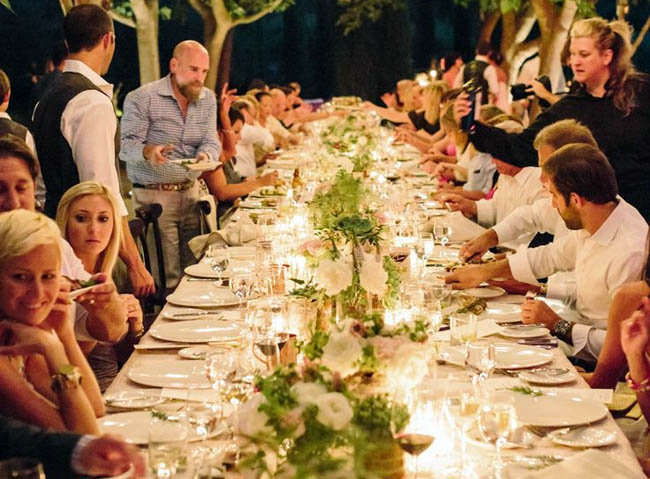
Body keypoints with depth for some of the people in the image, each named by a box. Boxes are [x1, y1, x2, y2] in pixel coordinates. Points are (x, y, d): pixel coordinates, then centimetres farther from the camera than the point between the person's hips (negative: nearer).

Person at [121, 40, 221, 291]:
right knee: (166, 278, -9)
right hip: (153, 195, -5)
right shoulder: (141, 98, -7)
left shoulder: (207, 99, 11)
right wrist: (148, 152, -33)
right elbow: (127, 146, -11)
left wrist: (206, 155, -18)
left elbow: (211, 141, 7)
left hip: (190, 192, 5)